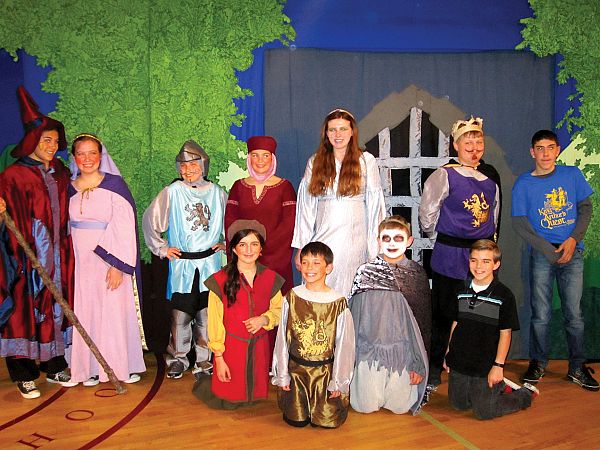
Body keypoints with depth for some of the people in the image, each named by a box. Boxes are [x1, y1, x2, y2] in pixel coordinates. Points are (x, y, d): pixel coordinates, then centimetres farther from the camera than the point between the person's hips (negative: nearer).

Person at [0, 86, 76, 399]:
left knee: (55, 305, 10)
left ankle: (54, 366, 21)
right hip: (27, 254, -5)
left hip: (56, 254, 6)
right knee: (25, 308, 0)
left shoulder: (60, 173, 12)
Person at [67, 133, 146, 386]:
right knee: (86, 312, 7)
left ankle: (124, 365, 14)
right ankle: (92, 367, 19)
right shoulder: (68, 188, 8)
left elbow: (124, 226, -9)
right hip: (80, 261, 4)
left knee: (115, 310, 0)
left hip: (110, 260, -4)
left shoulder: (114, 184, -4)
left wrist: (118, 265, -16)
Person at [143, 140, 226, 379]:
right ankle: (177, 359, 14)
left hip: (209, 262, 2)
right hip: (182, 263, -1)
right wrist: (162, 248, 2)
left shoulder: (216, 192, 6)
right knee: (180, 314, -2)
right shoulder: (172, 192, -1)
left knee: (207, 314, 5)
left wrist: (226, 244, 10)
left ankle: (205, 360, 18)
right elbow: (149, 220, 6)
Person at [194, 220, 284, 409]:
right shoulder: (220, 280, -13)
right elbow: (215, 322, -8)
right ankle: (203, 383, 37)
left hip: (259, 346, 3)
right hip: (231, 347, -3)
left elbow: (278, 310, 9)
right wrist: (218, 358, -8)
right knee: (228, 403, 9)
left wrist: (264, 319, -13)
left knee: (254, 397, 16)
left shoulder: (270, 278, -3)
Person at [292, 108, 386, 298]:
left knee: (350, 295, 0)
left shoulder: (366, 161, 5)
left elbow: (375, 204, 3)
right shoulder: (315, 163, 9)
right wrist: (300, 247, 5)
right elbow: (306, 207, 8)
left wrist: (376, 246, -2)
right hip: (322, 241, 1)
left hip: (355, 242, -1)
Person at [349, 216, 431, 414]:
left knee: (400, 407, 2)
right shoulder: (365, 271, -2)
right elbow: (354, 315, 4)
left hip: (402, 350, 0)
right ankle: (354, 383, 29)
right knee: (366, 406, 1)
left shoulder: (417, 274, -1)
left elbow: (424, 321, 2)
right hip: (369, 348, 0)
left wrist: (419, 363, 0)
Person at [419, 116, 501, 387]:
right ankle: (434, 367, 16)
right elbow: (427, 211, -3)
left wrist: (490, 239, 18)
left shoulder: (491, 175, 9)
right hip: (450, 255, -5)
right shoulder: (445, 176, -8)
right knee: (443, 312, 2)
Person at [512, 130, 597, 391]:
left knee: (574, 313, 4)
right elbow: (520, 224, -4)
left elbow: (586, 208, 8)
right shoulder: (523, 184, 0)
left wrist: (573, 239, -8)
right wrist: (550, 251, -10)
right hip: (541, 254, -1)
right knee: (541, 314, 3)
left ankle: (577, 368, 17)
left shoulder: (573, 175, 6)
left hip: (573, 252, 2)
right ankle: (538, 363, 20)